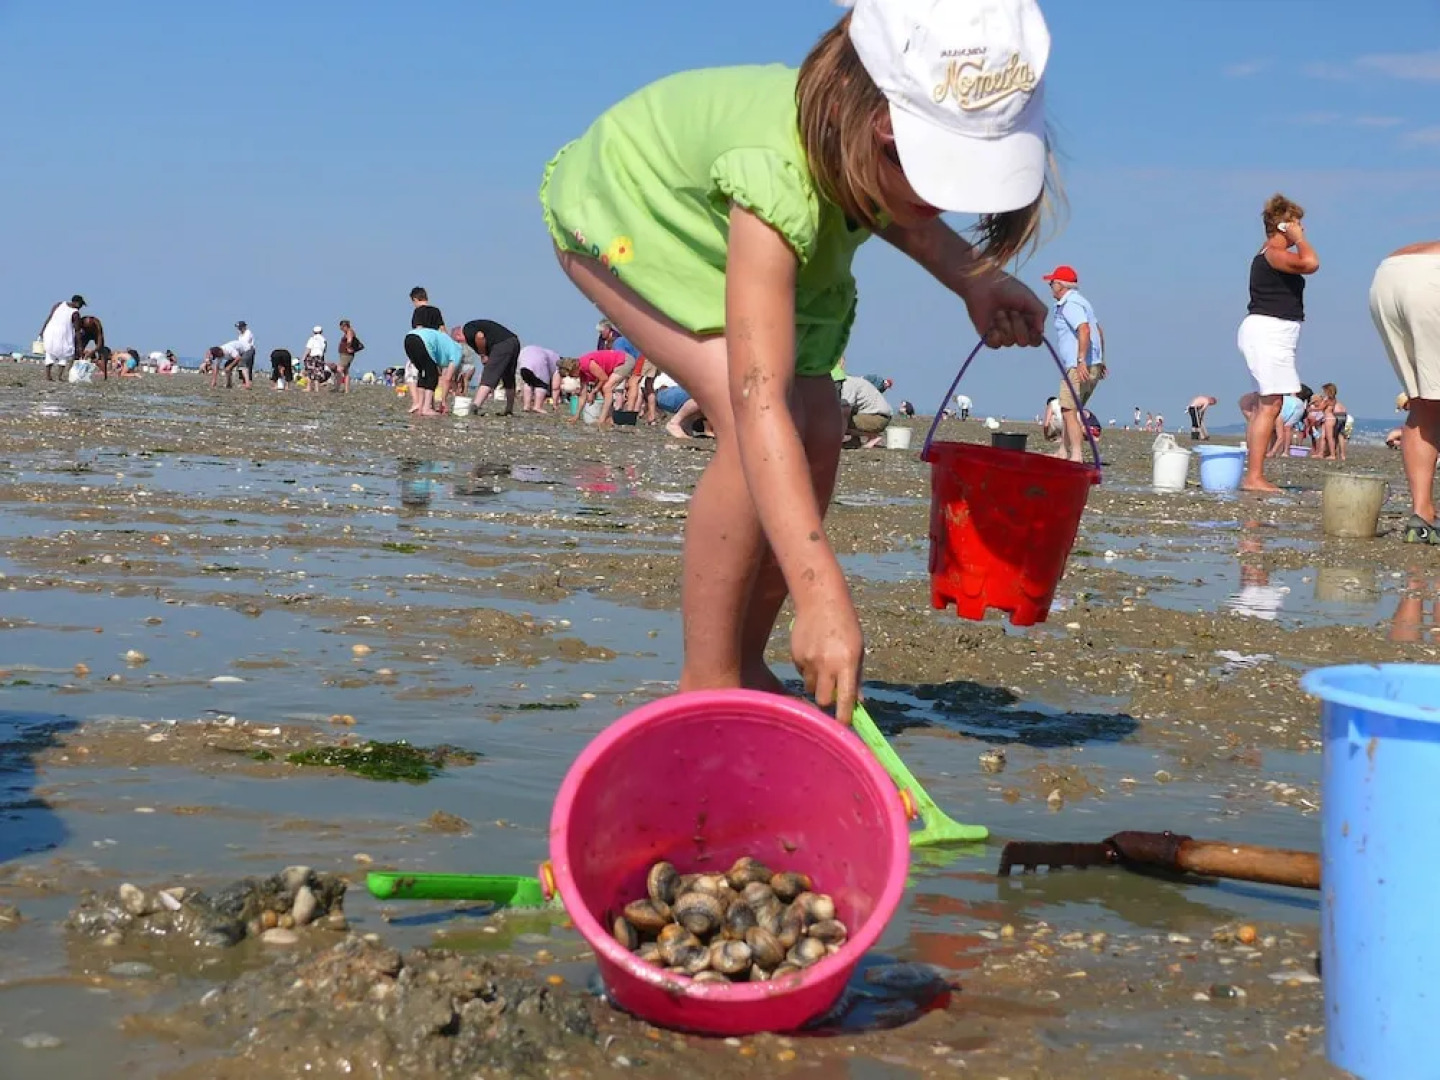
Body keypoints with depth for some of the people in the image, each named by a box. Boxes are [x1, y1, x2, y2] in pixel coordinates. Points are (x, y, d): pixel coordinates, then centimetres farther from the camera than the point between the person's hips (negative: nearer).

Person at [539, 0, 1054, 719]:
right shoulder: (780, 175, -45)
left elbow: (887, 209, 4)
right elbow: (758, 403, -51)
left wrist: (974, 280, -15)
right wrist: (822, 595, -59)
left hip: (723, 229, 7)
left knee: (816, 432, -4)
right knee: (764, 426, -25)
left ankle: (745, 666, 11)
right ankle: (706, 681, -13)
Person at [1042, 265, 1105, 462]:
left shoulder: (1070, 304, -12)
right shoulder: (1080, 301, 21)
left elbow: (1084, 330, -27)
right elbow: (1098, 331, 27)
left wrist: (1081, 361, -31)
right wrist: (1100, 360, 30)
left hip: (1079, 368, -11)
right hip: (1093, 367, 11)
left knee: (1069, 411, -12)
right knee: (1070, 409, 17)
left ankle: (1077, 455, -18)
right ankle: (1063, 452, 21)